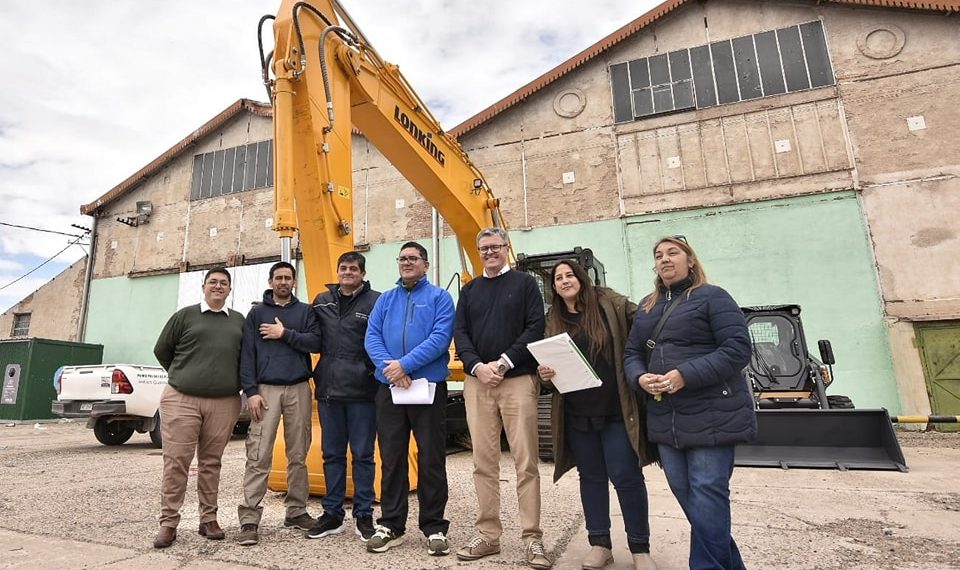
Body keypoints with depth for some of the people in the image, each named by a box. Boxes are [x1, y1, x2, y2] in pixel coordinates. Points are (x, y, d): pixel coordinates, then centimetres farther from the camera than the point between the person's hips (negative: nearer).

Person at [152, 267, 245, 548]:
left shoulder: (239, 321, 12)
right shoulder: (185, 315, 6)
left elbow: (246, 356, 19)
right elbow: (161, 350, 12)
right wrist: (181, 377, 14)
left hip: (224, 403, 2)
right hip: (181, 400, -1)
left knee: (211, 462, 8)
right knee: (176, 462, 0)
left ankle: (209, 519, 18)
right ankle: (168, 523, 11)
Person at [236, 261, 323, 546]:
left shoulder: (305, 311, 11)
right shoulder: (257, 313, 9)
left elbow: (316, 342, -3)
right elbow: (247, 354, 1)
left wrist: (285, 334, -10)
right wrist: (251, 391, -8)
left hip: (299, 389, 1)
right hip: (266, 389, -1)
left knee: (298, 455, 8)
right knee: (258, 456, -5)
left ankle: (296, 511, 20)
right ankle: (249, 519, 1)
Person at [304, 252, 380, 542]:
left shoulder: (375, 302, -4)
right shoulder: (322, 301, 11)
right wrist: (318, 374, 11)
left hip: (362, 391, -4)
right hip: (328, 390, 4)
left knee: (363, 455, 6)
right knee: (332, 454, 13)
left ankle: (364, 515, 19)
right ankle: (332, 514, 27)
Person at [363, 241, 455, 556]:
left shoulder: (439, 297, 1)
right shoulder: (385, 299, 13)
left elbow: (440, 338, -13)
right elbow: (371, 337, 2)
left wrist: (405, 364, -20)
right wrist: (388, 365, -16)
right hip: (389, 388, 4)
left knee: (431, 460, 4)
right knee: (391, 459, 11)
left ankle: (435, 528, 18)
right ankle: (391, 525, 25)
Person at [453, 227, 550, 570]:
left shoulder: (525, 284, 6)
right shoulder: (469, 290, 15)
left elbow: (535, 328, -4)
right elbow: (460, 333, 8)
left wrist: (504, 362, -13)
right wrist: (477, 366, -9)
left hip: (518, 380, -3)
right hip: (477, 382, 3)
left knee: (526, 461, -1)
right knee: (484, 462, 7)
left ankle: (531, 538, 9)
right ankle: (488, 534, 18)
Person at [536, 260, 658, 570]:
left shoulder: (609, 303, -2)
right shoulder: (553, 320, 9)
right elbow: (547, 362, 14)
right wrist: (544, 373, -7)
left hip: (617, 409, -3)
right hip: (576, 414, 4)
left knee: (626, 476, 2)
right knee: (591, 477, 13)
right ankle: (600, 544, 27)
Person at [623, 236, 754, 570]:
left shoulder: (712, 297, -4)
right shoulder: (647, 307, 16)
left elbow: (738, 349, -14)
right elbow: (631, 353, 15)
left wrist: (686, 375, -21)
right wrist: (640, 378, -8)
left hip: (711, 414, -7)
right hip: (665, 417, 7)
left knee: (706, 493, -6)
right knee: (683, 493, 12)